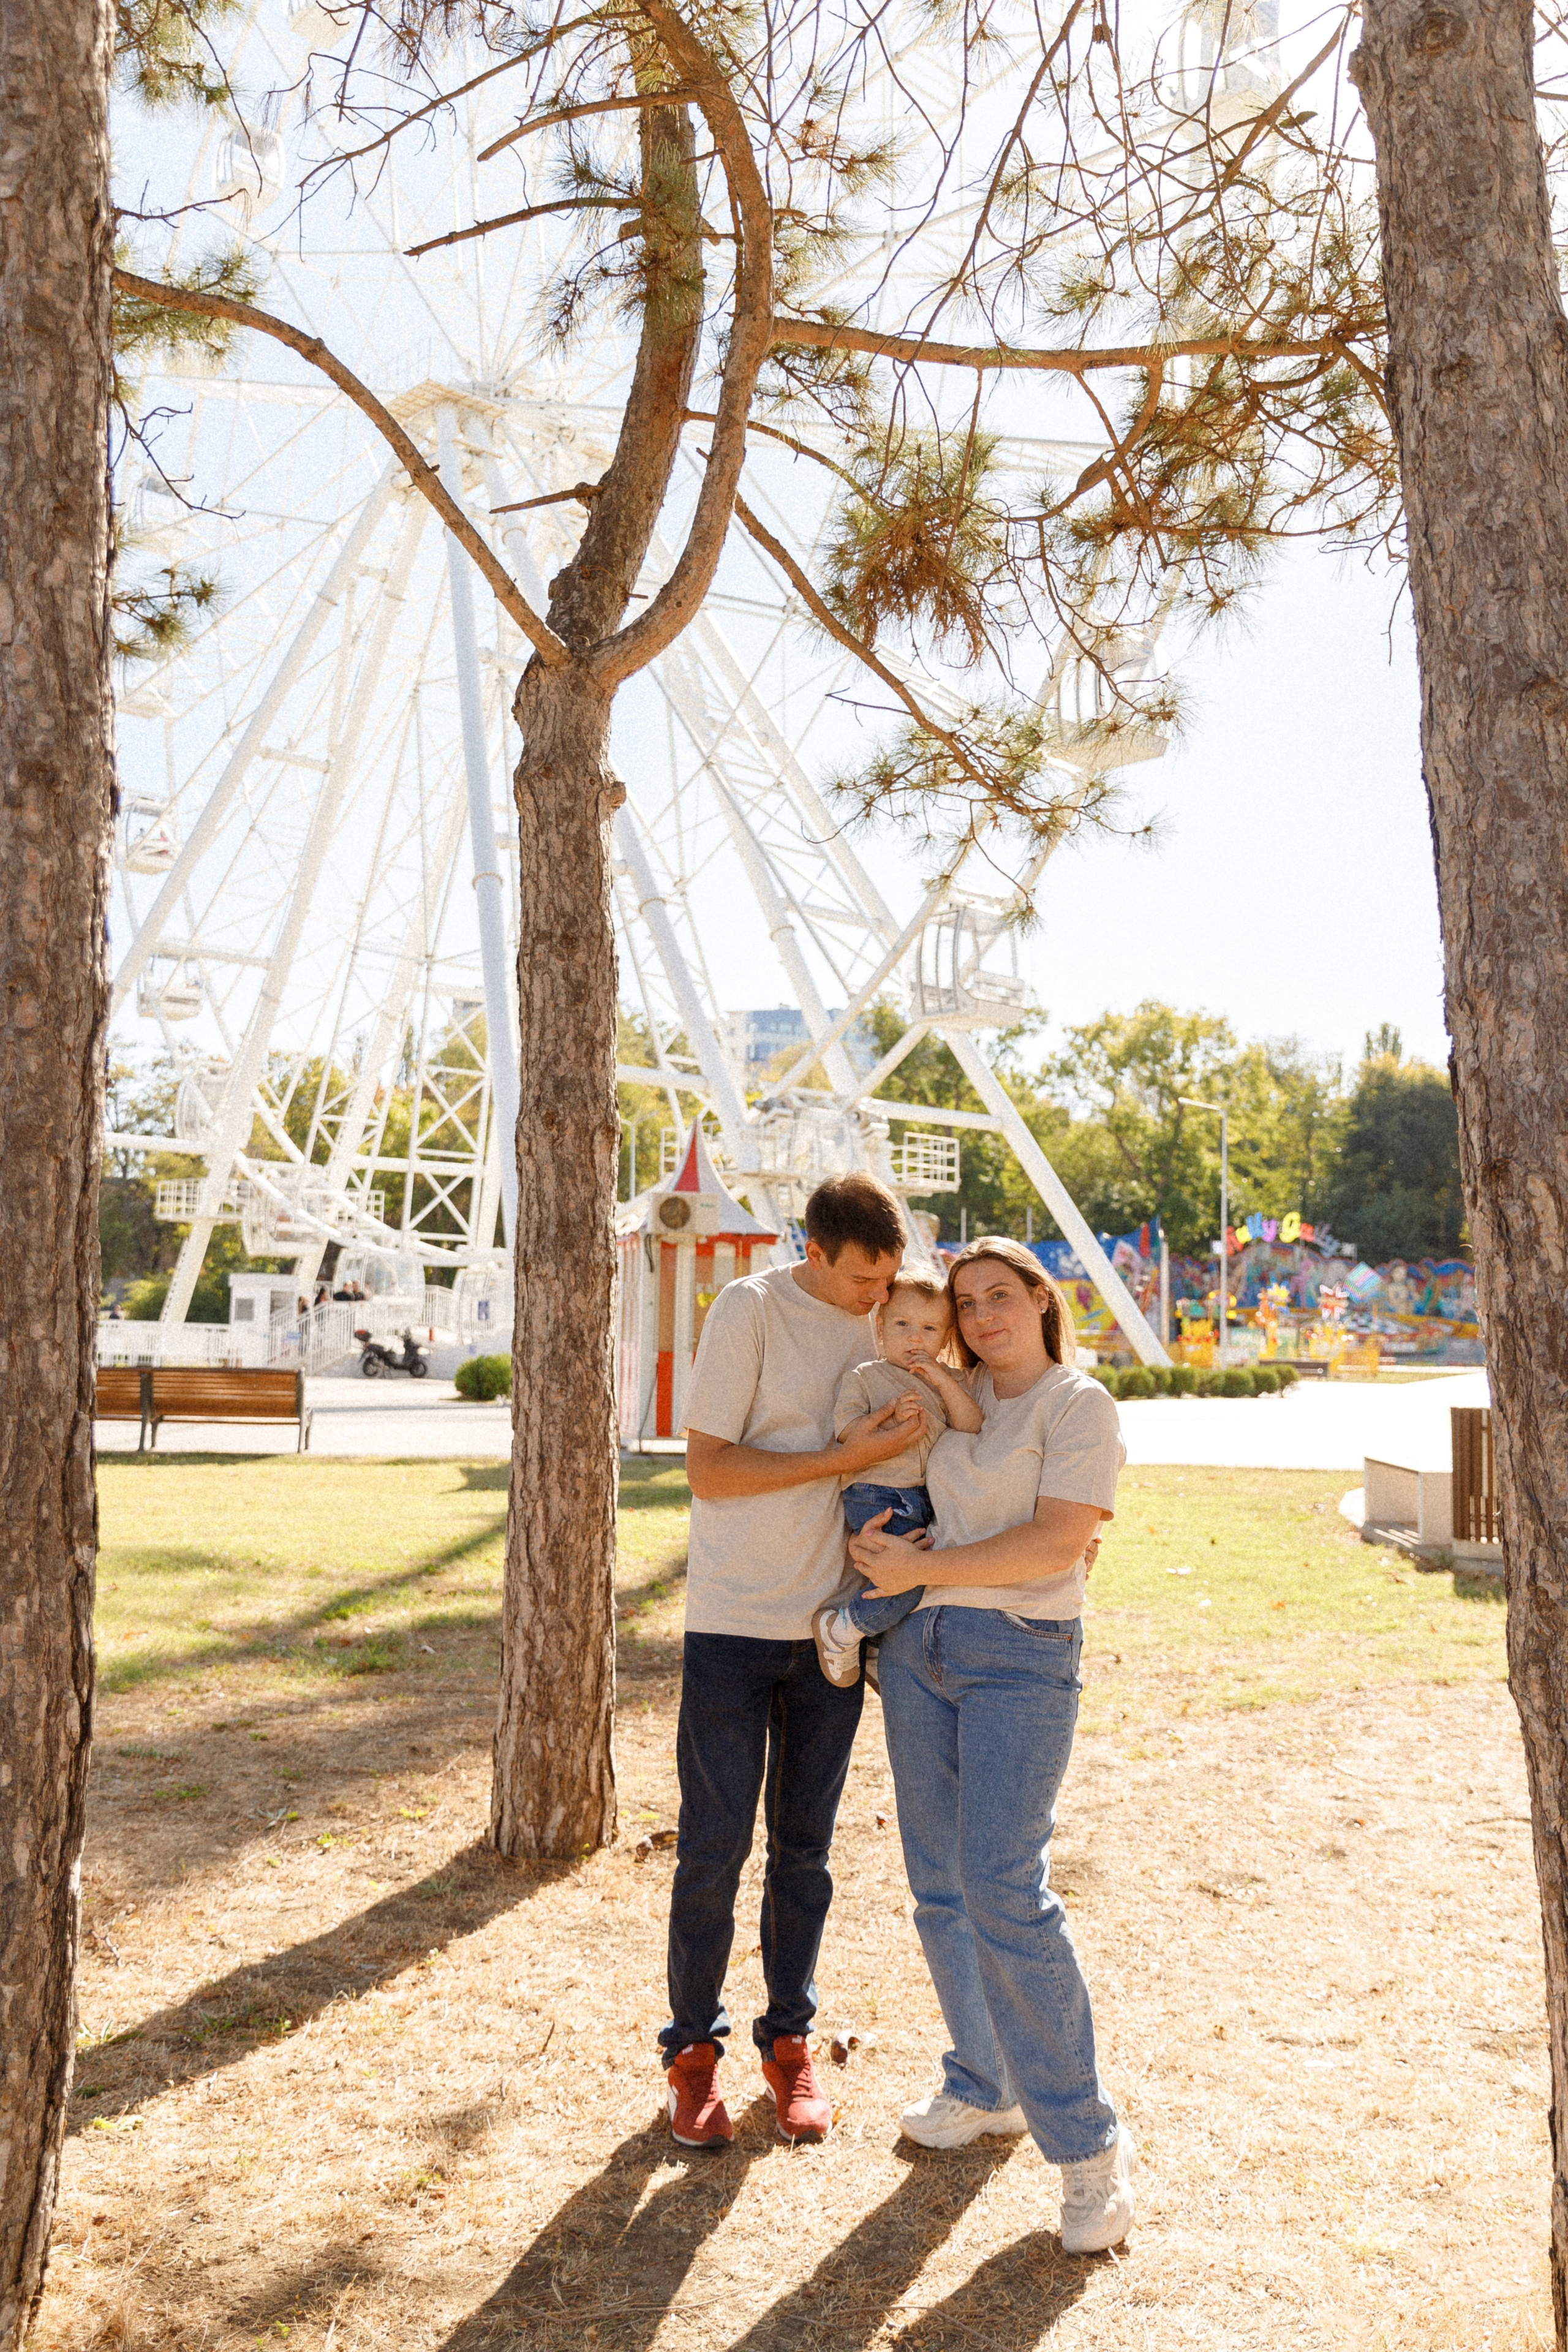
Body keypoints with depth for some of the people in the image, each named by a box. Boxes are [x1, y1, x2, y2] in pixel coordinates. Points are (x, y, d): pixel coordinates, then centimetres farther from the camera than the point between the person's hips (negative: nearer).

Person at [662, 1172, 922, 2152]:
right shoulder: (752, 1308, -12)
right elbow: (708, 1470, -15)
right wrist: (848, 1456, -19)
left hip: (831, 1620, 4)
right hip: (733, 1624, -4)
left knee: (805, 1846, 12)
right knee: (716, 1842, 2)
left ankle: (789, 2040, 28)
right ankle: (694, 2048, 21)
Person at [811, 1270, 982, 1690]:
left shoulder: (949, 1382, 16)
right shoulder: (864, 1378, 2)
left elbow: (973, 1428, 2)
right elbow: (846, 1435, -8)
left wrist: (944, 1382, -8)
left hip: (929, 1500, 6)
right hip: (876, 1499, -6)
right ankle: (839, 1630, 0)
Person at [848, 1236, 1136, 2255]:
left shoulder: (1080, 1404, -7)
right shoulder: (952, 1401, 11)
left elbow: (1057, 1543, -17)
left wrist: (921, 1567, -15)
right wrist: (884, 1542, 8)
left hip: (1023, 1658, -6)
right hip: (919, 1646, 7)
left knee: (1004, 1890, -13)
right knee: (942, 1885, 10)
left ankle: (1089, 2142, 0)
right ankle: (986, 2087, 28)